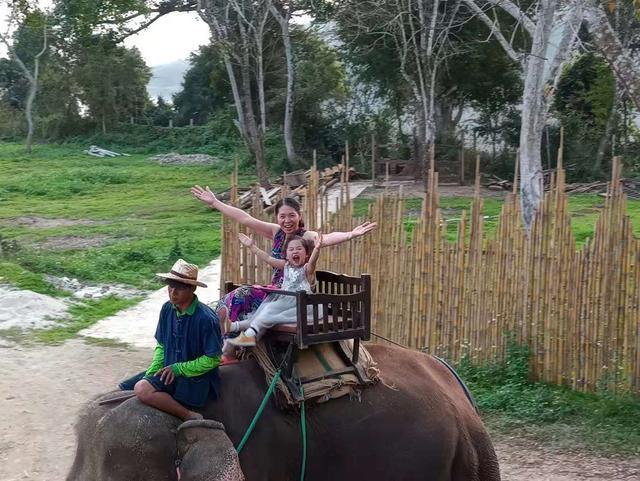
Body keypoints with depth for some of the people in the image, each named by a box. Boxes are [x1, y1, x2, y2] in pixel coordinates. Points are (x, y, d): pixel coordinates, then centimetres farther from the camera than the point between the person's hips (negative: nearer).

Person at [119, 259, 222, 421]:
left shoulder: (206, 318, -20)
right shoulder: (167, 309, 1)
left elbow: (213, 359, -15)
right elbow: (161, 346, 11)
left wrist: (178, 368, -14)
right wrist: (151, 374, -2)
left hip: (194, 377, -8)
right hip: (169, 371, 8)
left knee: (142, 389, -27)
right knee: (124, 388, 4)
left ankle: (190, 417, -17)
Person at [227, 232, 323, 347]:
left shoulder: (307, 268, -4)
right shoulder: (286, 266, 15)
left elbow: (312, 261, -27)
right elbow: (268, 258, 15)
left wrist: (317, 249, -48)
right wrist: (252, 246, 14)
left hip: (301, 305, -7)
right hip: (285, 300, 7)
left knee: (271, 308, -22)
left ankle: (251, 333, -29)